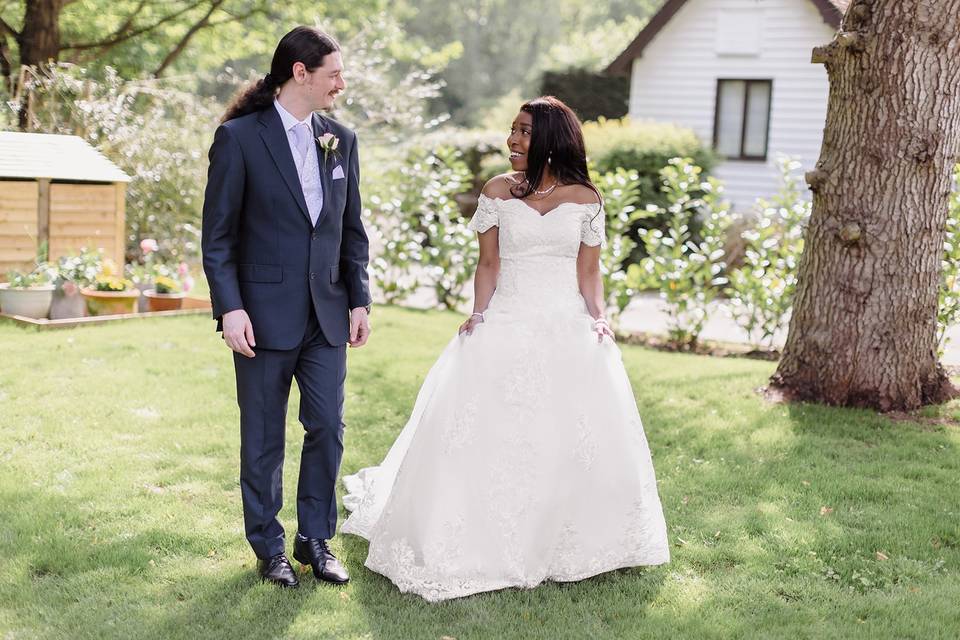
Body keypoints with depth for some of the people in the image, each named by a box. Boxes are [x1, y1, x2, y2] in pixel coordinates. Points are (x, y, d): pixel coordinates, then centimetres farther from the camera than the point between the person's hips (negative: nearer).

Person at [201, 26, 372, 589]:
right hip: (264, 314, -4)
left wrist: (360, 299, 7)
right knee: (264, 438, 7)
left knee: (328, 428, 5)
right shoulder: (239, 137, -7)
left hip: (327, 312, 4)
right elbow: (218, 235, -7)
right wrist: (230, 308, -15)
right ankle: (269, 546, 21)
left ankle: (316, 538, 21)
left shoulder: (341, 140, 8)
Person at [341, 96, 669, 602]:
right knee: (489, 431, -6)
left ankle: (571, 541, 16)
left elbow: (589, 272, 7)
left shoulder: (585, 198, 5)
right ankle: (485, 542, 7)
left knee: (576, 435, -3)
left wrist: (598, 315, -9)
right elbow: (488, 265, 6)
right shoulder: (497, 191, 6)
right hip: (507, 324, 0)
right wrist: (478, 314, -8)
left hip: (568, 328, 0)